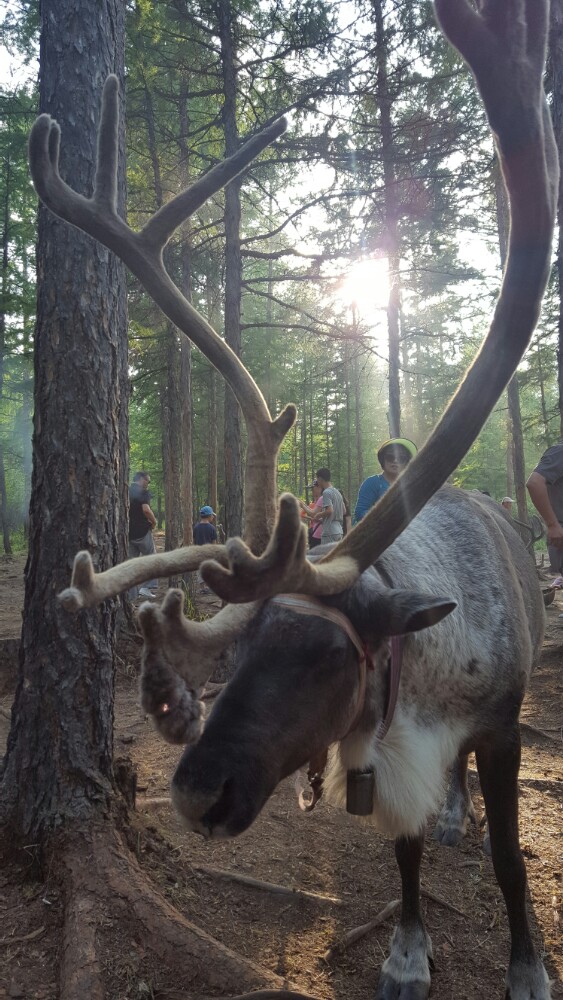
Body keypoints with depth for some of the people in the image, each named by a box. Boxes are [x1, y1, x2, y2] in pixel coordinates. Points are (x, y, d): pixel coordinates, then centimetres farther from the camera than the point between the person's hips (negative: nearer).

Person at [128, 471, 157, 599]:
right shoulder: (143, 492, -9)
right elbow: (146, 509, -23)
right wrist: (154, 521, -9)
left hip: (128, 533, 6)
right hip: (142, 531, -6)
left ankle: (131, 595, 11)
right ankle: (146, 587, -2)